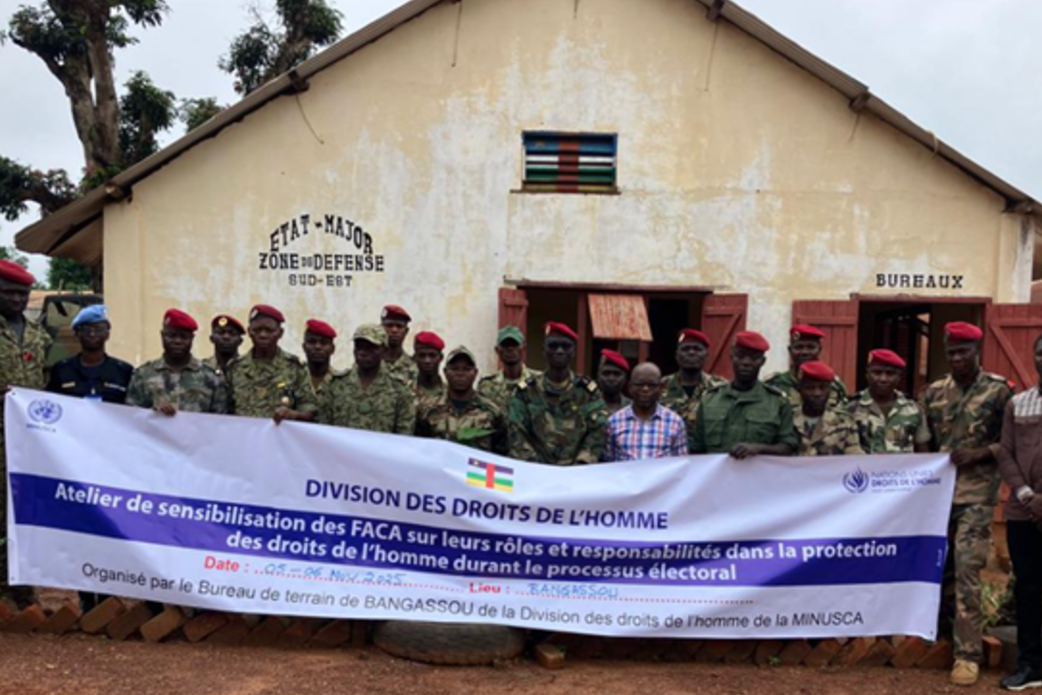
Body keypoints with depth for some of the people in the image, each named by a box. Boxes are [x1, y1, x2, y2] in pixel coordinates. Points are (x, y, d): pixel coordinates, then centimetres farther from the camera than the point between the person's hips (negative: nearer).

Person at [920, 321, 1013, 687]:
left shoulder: (998, 391, -2)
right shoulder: (933, 392, 10)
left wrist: (981, 453, -14)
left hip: (976, 493, -4)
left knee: (966, 568, -11)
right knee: (937, 564, 11)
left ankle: (968, 652, -6)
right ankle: (944, 629, 30)